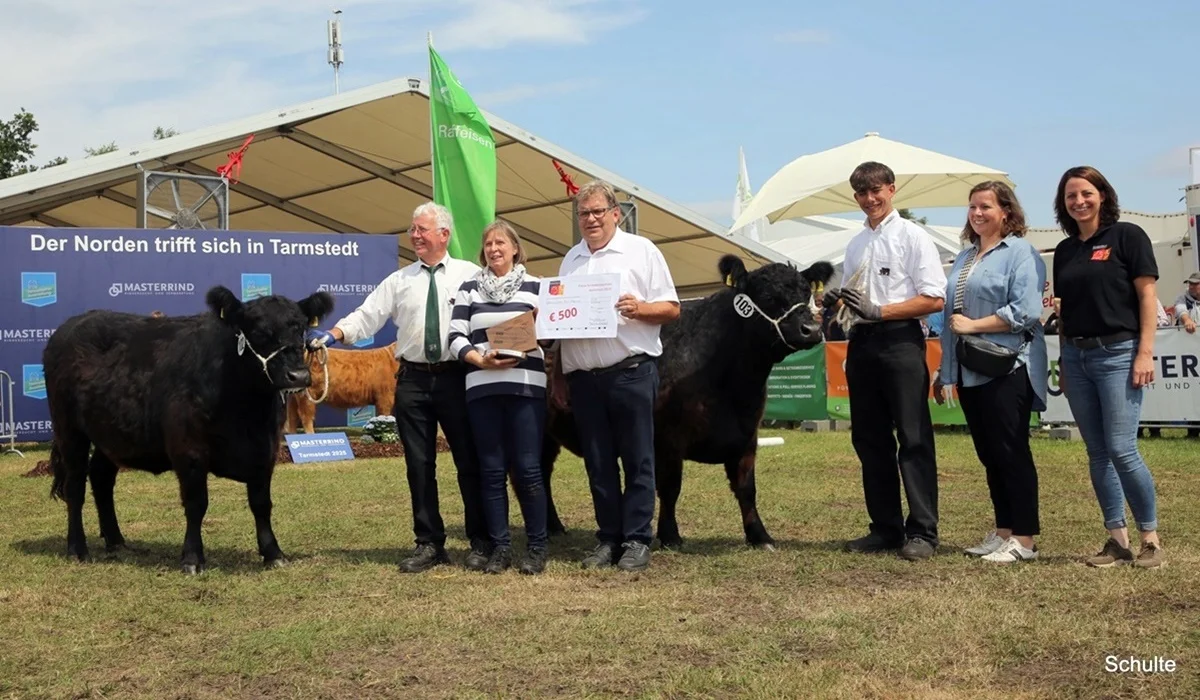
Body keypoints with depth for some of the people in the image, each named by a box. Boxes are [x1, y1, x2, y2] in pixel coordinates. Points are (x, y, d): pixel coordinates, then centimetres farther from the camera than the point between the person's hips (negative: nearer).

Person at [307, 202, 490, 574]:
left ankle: (480, 543, 14)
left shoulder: (471, 275, 2)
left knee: (470, 460, 4)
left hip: (457, 377, -3)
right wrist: (334, 334, -11)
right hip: (413, 379, 3)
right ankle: (429, 543, 17)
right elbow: (367, 316, 3)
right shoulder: (398, 281, 10)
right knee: (419, 464, 7)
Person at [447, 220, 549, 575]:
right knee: (492, 470, 3)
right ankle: (500, 547, 10)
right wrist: (480, 359, -11)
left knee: (527, 469, -4)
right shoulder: (469, 288, 12)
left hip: (526, 387, -2)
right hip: (482, 388, 2)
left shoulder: (535, 287, 9)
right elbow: (456, 337, 5)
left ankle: (536, 547, 5)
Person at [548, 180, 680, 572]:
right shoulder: (571, 260, 16)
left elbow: (671, 308, 0)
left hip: (631, 373, -4)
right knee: (598, 463, 8)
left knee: (637, 461, 1)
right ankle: (608, 539, 17)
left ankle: (637, 541, 7)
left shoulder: (641, 251, 2)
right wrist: (558, 377, 13)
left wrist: (640, 309, -20)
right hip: (583, 377, 5)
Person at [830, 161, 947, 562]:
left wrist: (879, 311, -15)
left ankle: (922, 532, 1)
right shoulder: (856, 244, 17)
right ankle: (886, 528, 18)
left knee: (913, 439, -4)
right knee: (869, 439, 9)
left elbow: (935, 299, -9)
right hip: (862, 344, 7)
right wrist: (844, 313, 0)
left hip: (900, 340, -7)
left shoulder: (911, 236, -2)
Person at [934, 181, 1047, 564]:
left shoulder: (1020, 253, -6)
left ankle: (1024, 539, 3)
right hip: (970, 372, 8)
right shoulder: (964, 258, 19)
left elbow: (1025, 312, -17)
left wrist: (973, 325, -14)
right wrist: (945, 371, 19)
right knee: (989, 455, 11)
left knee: (1011, 453, -4)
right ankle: (1003, 532, 19)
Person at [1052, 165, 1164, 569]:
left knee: (1121, 449, -10)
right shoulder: (1065, 250, 14)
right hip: (1076, 357, 6)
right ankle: (1117, 540, 12)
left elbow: (1147, 294, -6)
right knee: (1097, 452, 6)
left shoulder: (1127, 236, -2)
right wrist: (1063, 362, 14)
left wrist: (1145, 352, -14)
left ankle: (1151, 537, 4)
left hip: (1117, 352, -6)